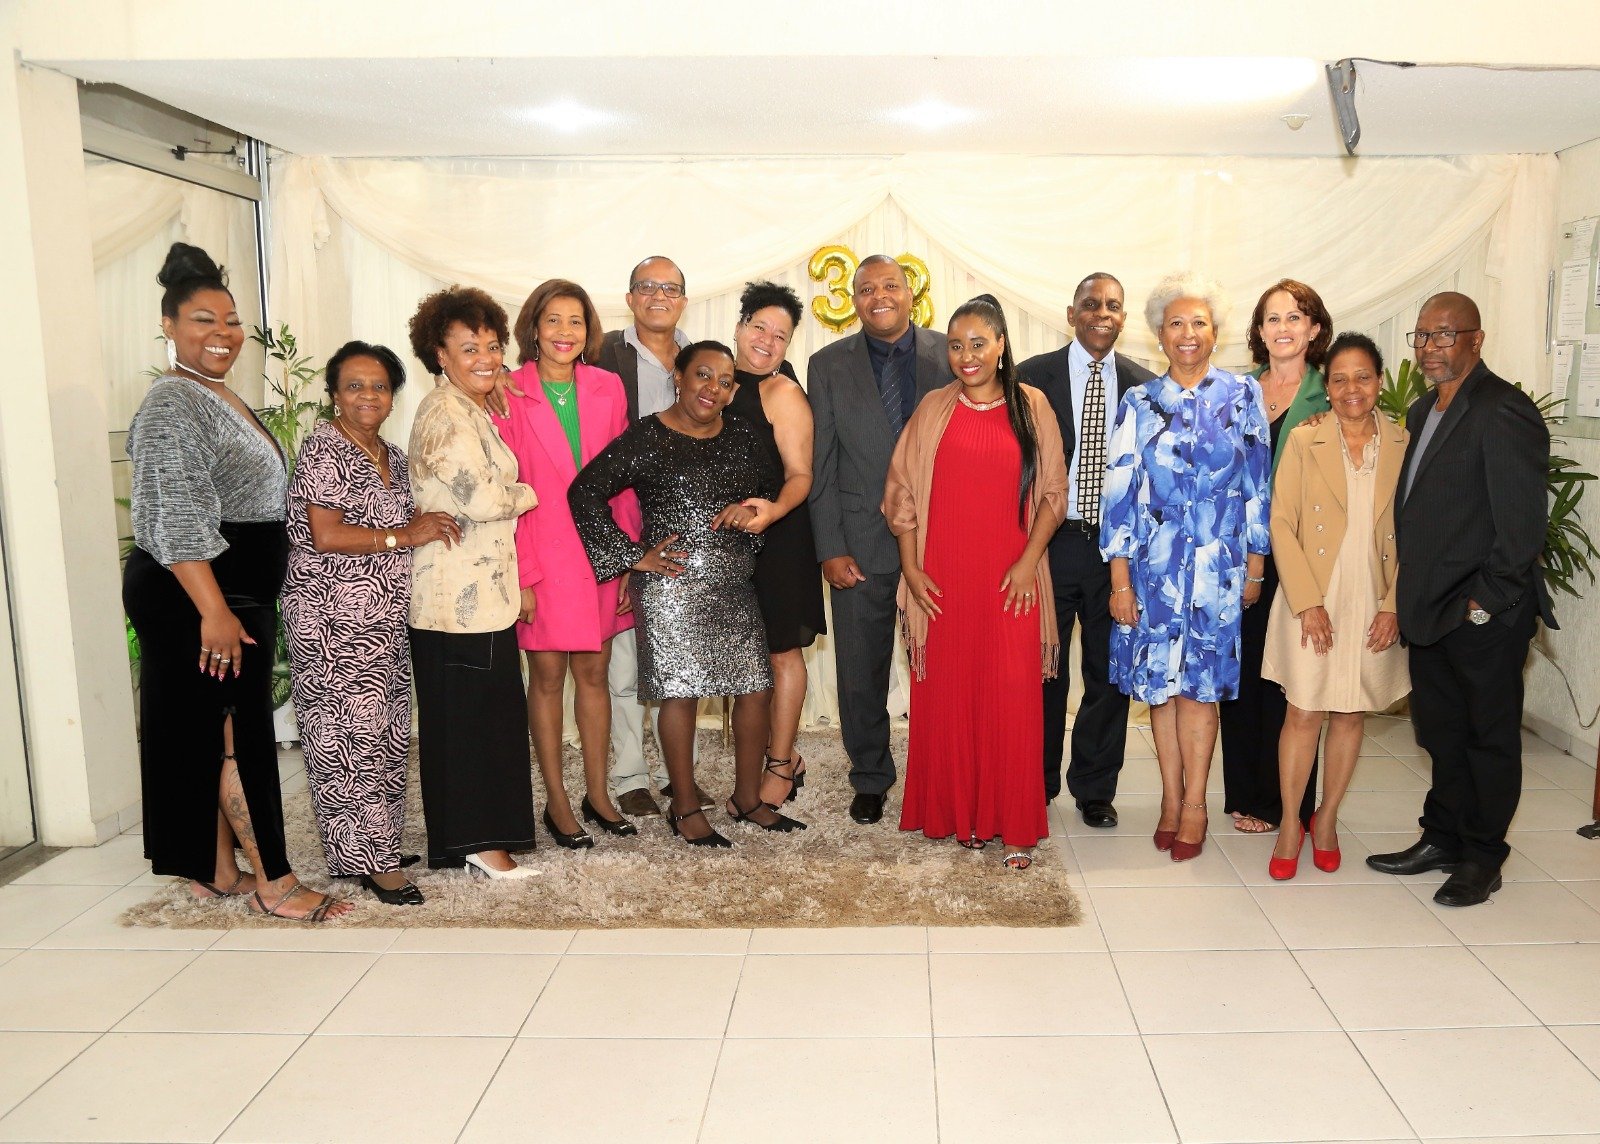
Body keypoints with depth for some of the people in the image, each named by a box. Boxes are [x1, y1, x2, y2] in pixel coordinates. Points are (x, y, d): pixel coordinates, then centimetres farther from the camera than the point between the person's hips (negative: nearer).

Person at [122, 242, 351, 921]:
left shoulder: (223, 399, 17)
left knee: (217, 734, 13)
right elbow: (176, 521, -21)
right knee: (236, 730, -5)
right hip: (192, 598, -9)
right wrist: (213, 611, -25)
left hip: (237, 594, 10)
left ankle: (216, 872, 23)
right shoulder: (172, 404, -13)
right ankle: (272, 882, 3)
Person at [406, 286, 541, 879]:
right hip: (460, 597, -10)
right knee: (466, 713, -2)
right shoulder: (445, 414, -15)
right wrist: (529, 493, -4)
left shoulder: (473, 410, 17)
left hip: (481, 591, 10)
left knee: (488, 711, 14)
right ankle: (475, 839, 8)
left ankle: (476, 833, 25)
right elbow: (481, 498, -20)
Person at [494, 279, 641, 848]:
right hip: (541, 559, -3)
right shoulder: (510, 394, -5)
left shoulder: (607, 388, 4)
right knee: (547, 675, 7)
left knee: (594, 672, 12)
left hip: (599, 555, 3)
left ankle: (597, 792, 25)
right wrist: (520, 575, -10)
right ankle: (556, 800, 20)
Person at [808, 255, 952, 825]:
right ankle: (870, 778, 27)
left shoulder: (951, 356, 2)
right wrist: (831, 549, -4)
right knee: (861, 671, 9)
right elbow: (820, 466, 1)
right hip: (861, 545, 1)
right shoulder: (829, 365, 4)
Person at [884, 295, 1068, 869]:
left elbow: (1053, 492, 4)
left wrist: (1029, 561, -7)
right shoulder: (933, 410, 6)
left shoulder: (1031, 406, 5)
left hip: (1011, 583, -1)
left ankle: (1014, 826, 10)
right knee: (947, 697, 6)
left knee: (1012, 700, -1)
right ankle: (959, 814, 21)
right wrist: (910, 569, -2)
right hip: (943, 583, 1)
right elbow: (901, 492, 6)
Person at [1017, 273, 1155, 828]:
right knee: (1043, 669, 9)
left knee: (1110, 671, 9)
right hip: (1049, 543, -2)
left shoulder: (1145, 385, 6)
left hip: (1116, 546, 2)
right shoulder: (1034, 376, 0)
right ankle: (1037, 783, 25)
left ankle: (1095, 788, 24)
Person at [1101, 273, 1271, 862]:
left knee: (1200, 684, 2)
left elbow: (1259, 484, 5)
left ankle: (1193, 804, 15)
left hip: (1218, 564, -1)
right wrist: (1120, 578, -5)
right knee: (1160, 682, 6)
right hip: (1154, 564, 1)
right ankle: (1171, 798, 20)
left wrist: (1255, 566, 3)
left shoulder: (1243, 395, 3)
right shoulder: (1139, 403, 2)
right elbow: (1119, 492, -1)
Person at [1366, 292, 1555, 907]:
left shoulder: (1504, 412, -14)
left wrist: (1488, 599, -16)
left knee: (1489, 735, 7)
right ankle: (1443, 838, 30)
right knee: (1442, 733, 17)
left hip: (1484, 615, -8)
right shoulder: (1423, 411, 13)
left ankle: (1482, 857, 20)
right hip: (1430, 609, 8)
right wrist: (1408, 595, 10)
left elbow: (1523, 520, -17)